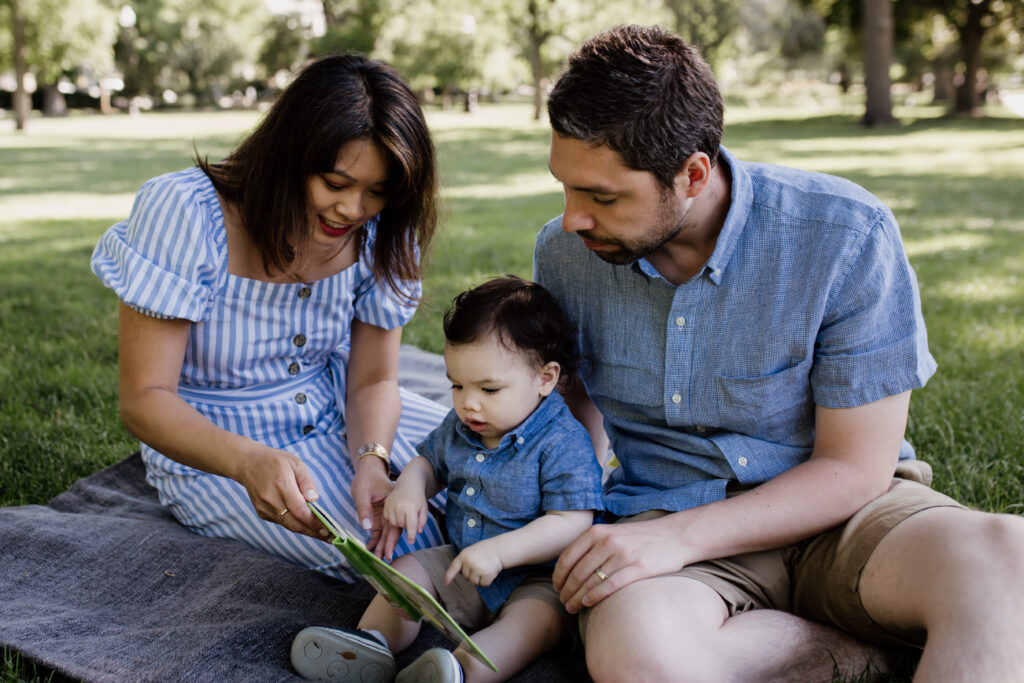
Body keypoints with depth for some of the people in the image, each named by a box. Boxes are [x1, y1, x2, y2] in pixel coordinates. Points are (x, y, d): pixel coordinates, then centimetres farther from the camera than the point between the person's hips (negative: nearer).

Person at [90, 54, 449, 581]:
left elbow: (373, 380, -6)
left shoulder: (380, 234, -12)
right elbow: (144, 400, -25)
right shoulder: (183, 213, -25)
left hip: (337, 418, 5)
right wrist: (249, 461, -45)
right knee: (415, 551, -23)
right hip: (211, 447, -5)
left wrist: (371, 460, -29)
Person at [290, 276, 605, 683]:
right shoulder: (460, 426, 1)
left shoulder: (564, 444, -21)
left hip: (533, 579, -7)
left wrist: (499, 551, -34)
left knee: (538, 618, -33)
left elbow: (572, 525, -26)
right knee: (408, 568, -3)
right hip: (459, 563, 8)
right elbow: (429, 461, 19)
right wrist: (410, 487, -6)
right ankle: (373, 643, -25)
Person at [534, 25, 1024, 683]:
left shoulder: (845, 234, -15)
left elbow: (855, 469, -13)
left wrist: (681, 537, -23)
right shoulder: (564, 252, -3)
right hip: (661, 512, 3)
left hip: (832, 506, -2)